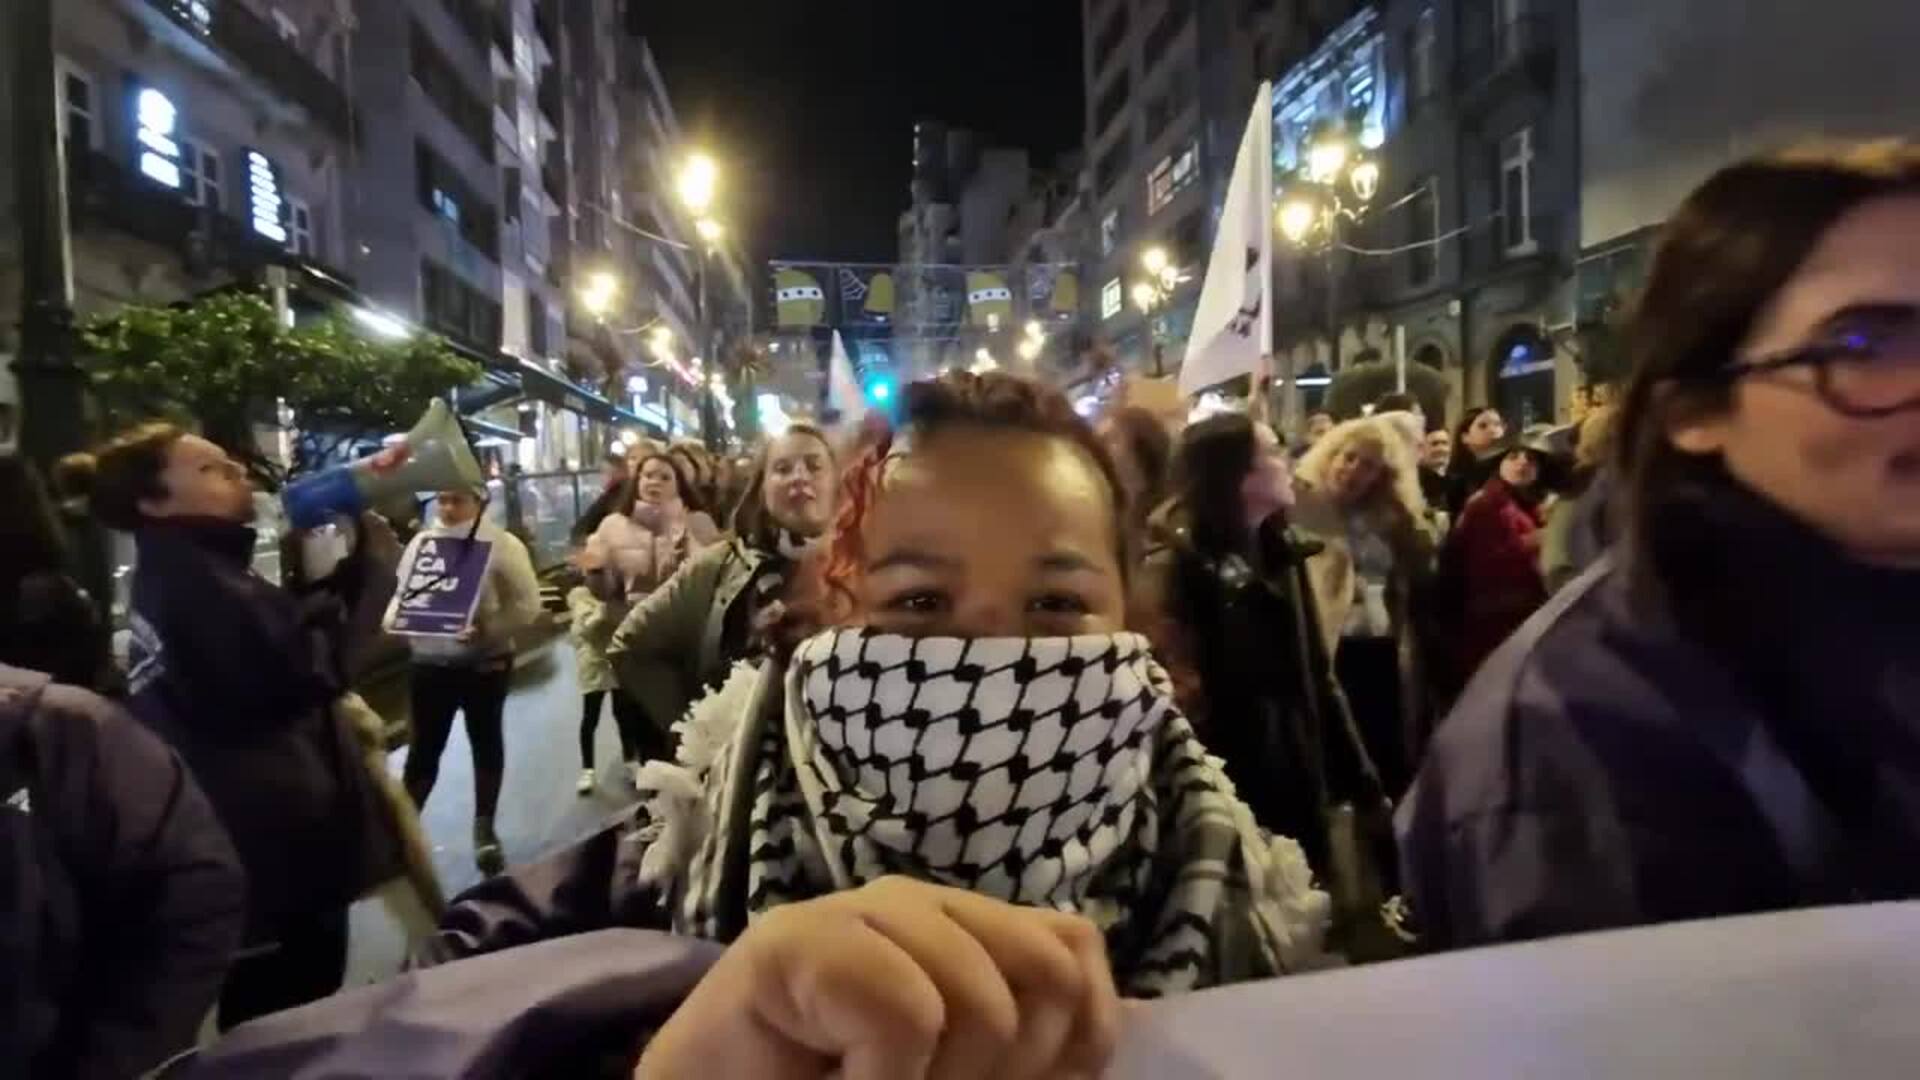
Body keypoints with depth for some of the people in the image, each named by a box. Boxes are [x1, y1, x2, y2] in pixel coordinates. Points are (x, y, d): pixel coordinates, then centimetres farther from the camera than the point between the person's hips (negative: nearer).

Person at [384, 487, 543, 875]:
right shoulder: (421, 542, 5)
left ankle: (484, 828, 26)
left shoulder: (502, 544, -9)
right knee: (424, 746, 9)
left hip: (486, 662, -2)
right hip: (429, 663, 3)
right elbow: (402, 593, 14)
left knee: (486, 742, 12)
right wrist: (393, 618, -8)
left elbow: (527, 605, -13)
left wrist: (486, 629, -26)